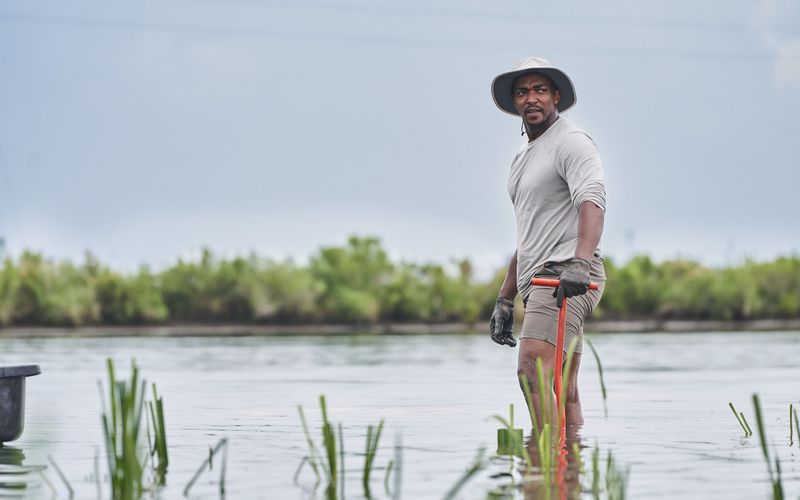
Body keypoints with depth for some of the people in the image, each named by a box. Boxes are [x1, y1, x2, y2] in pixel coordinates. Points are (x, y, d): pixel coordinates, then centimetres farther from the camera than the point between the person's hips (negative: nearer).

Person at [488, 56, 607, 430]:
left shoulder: (571, 142, -4)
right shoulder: (522, 159, 25)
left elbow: (592, 201, -23)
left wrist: (580, 263, -38)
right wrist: (504, 299, 26)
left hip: (567, 276, -9)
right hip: (537, 282, 9)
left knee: (532, 368, -25)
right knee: (563, 391, 5)